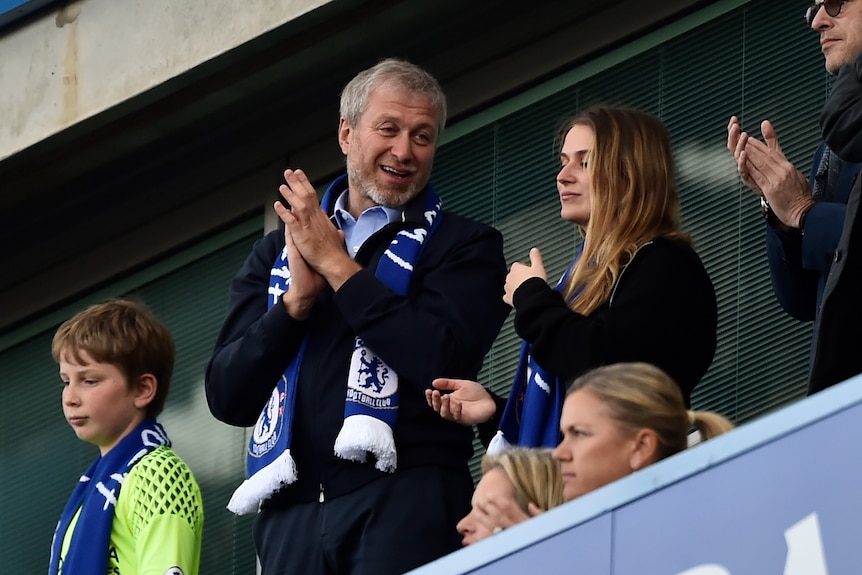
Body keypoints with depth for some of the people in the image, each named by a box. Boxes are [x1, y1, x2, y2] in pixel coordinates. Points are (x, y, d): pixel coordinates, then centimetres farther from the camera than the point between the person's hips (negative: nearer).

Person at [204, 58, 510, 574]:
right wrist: (298, 298, -3)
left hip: (405, 499, -4)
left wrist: (336, 264, -4)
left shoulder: (465, 246, 8)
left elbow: (442, 362, -10)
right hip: (292, 512, 4)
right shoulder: (277, 253, 20)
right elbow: (227, 397, 11)